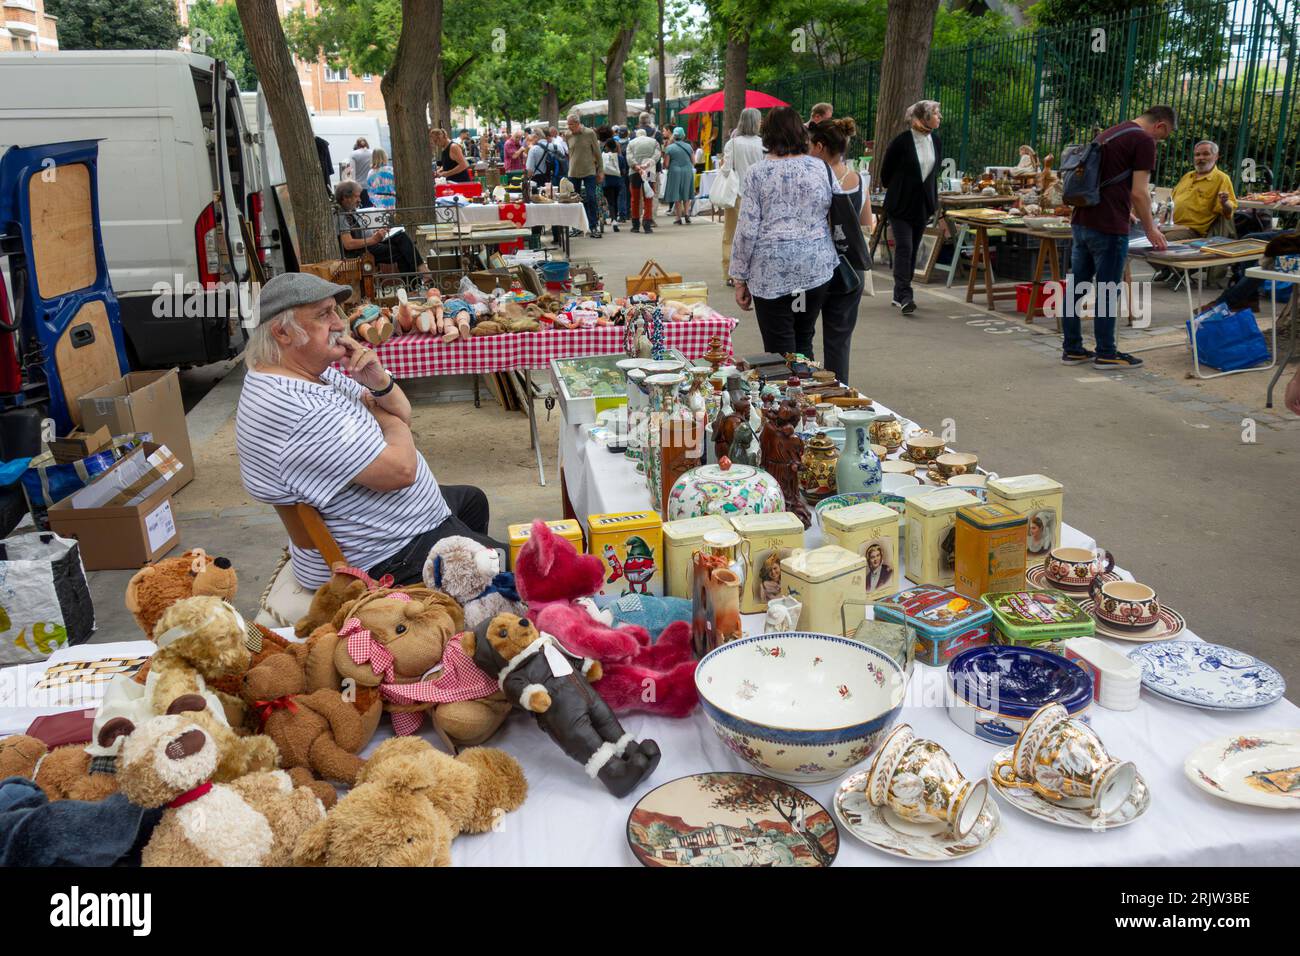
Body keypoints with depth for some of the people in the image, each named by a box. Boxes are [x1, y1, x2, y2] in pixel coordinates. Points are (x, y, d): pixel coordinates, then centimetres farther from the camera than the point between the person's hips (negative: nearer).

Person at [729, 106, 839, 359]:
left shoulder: (757, 173, -4)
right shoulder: (821, 168, 4)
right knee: (804, 345, 16)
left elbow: (747, 229, -6)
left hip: (772, 272, -3)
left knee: (780, 351, 1)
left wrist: (740, 279, 1)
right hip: (816, 269, 3)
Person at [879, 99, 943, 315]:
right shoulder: (901, 141, -13)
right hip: (901, 204, -6)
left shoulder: (936, 142, 6)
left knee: (912, 250, 9)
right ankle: (905, 296, -18)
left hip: (923, 204, 6)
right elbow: (885, 170, -1)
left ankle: (899, 295, 17)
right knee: (904, 248, -14)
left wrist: (933, 198, 17)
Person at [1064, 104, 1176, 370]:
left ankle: (1072, 349, 17)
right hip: (1108, 227, -8)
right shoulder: (1144, 140, -7)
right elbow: (1139, 192, -12)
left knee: (1077, 287, 10)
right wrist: (1150, 229, 0)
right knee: (1107, 291, 0)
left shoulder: (1108, 133, 19)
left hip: (1081, 221, 8)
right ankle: (1106, 354, 8)